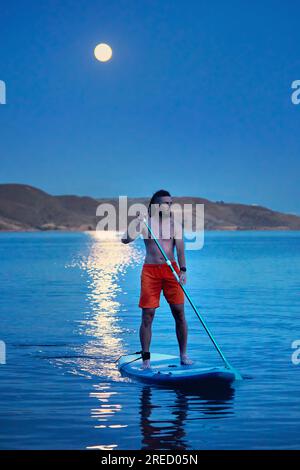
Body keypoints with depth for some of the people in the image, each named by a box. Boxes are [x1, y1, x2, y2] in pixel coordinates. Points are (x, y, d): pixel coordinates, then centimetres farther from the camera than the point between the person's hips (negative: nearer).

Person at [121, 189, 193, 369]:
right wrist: (135, 224, -24)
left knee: (179, 313, -1)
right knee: (148, 315, -3)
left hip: (171, 269, 1)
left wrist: (183, 270, -14)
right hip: (150, 270, -1)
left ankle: (184, 355, 10)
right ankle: (146, 359, 3)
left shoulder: (175, 223, 7)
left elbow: (180, 249, -1)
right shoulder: (144, 222, 3)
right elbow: (126, 240, -8)